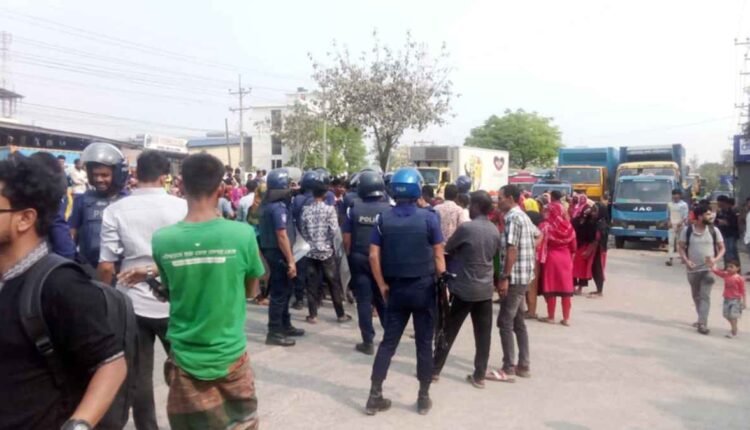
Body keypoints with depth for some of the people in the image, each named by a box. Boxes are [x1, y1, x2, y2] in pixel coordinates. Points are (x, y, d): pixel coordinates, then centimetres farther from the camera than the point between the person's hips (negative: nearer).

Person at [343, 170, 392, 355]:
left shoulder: (354, 209, -6)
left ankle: (368, 342, 7)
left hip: (359, 260, 0)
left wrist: (350, 256, 11)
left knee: (364, 301, 5)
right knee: (383, 300, 16)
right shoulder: (389, 210, -8)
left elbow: (347, 238, -3)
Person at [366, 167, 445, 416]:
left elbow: (374, 256, -3)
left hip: (396, 288, 2)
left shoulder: (384, 219, -1)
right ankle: (423, 397, 18)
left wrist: (382, 286, 5)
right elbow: (438, 256, -7)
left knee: (388, 342, 10)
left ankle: (375, 396, 12)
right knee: (424, 344, 9)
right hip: (424, 288, -2)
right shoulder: (428, 217, -9)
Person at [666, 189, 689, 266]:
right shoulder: (669, 204, 9)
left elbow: (685, 216, -6)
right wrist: (669, 222, -2)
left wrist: (680, 222, -19)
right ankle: (669, 258, -13)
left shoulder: (684, 204, -2)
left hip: (680, 225, -2)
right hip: (672, 225, 2)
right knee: (671, 241, -8)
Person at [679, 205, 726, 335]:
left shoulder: (714, 230, -2)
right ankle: (701, 320, 32)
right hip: (693, 269, 1)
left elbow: (721, 248, 4)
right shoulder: (687, 230, -5)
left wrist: (715, 259, -14)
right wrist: (686, 261, -16)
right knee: (696, 296, 15)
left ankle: (702, 323, -10)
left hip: (708, 269, -1)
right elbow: (681, 247, 0)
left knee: (705, 296, -9)